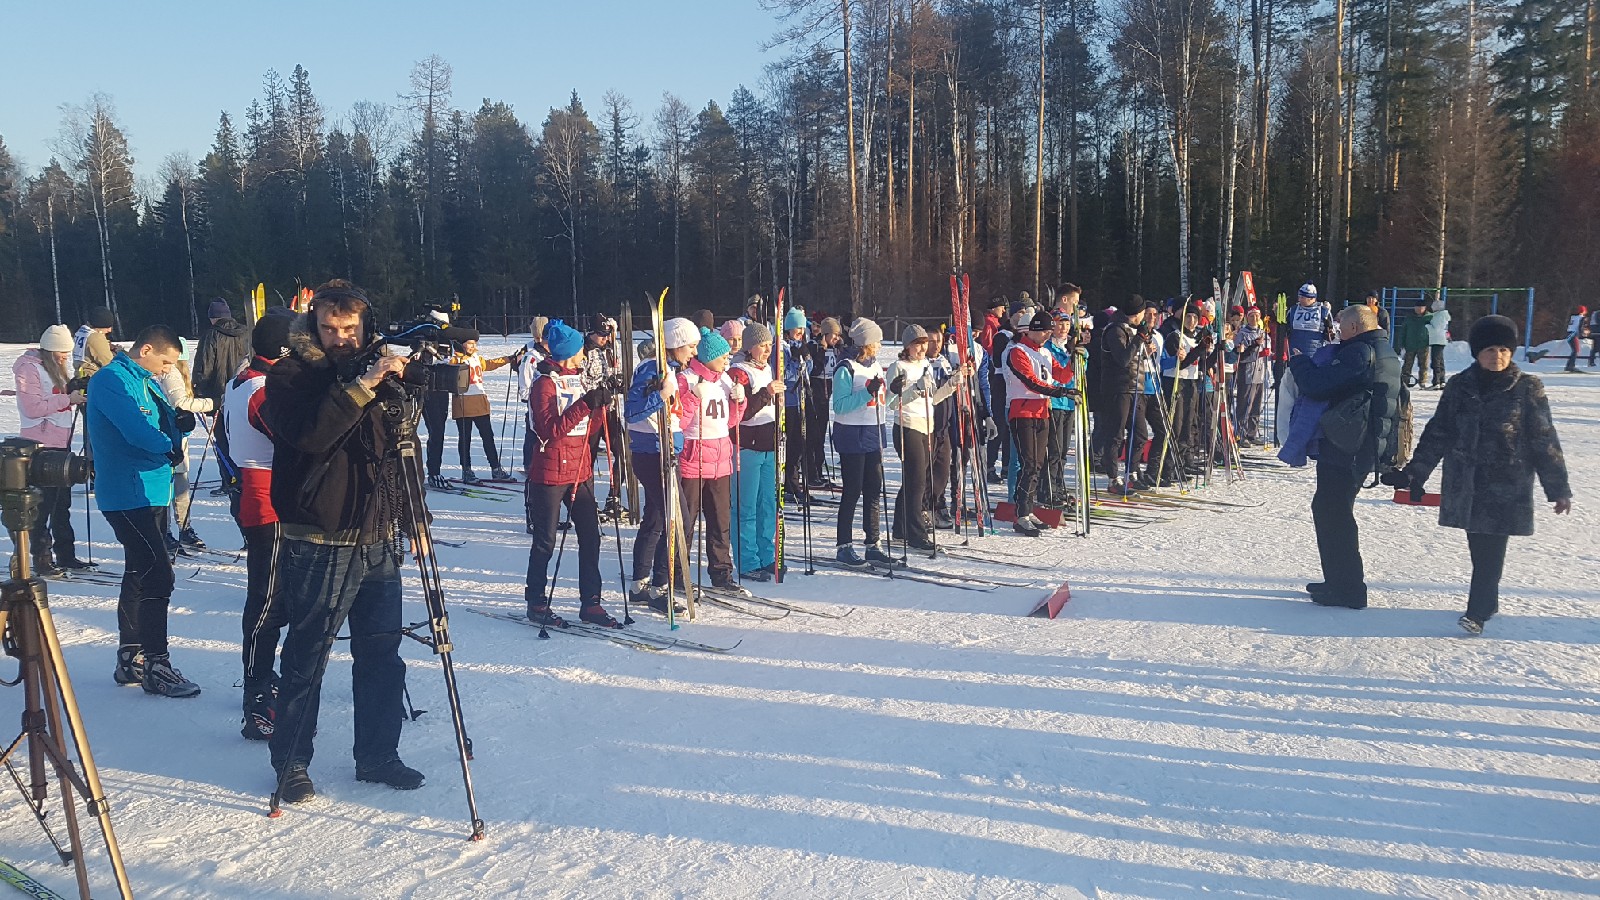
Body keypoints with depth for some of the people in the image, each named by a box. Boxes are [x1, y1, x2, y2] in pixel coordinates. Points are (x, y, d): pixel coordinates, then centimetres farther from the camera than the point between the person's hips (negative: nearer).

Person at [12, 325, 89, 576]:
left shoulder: (57, 367, 15)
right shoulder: (29, 369, -11)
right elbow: (33, 408, -19)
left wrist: (76, 392, 5)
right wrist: (67, 399, -23)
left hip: (61, 442, 9)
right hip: (41, 445, -9)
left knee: (62, 503, 13)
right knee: (43, 504, -5)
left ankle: (66, 556, 20)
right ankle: (41, 561, 0)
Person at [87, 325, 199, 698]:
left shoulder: (147, 382, 17)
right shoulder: (111, 380, -13)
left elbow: (169, 425, 14)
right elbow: (138, 431, -24)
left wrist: (183, 419, -9)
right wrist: (171, 444, -7)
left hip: (151, 492, 10)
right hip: (129, 495, -10)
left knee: (141, 573, 15)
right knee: (156, 575, -12)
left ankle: (131, 658, 25)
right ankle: (155, 664, -6)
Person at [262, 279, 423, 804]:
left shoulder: (382, 375, 10)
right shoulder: (289, 376, -5)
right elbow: (308, 434, -24)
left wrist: (409, 515, 9)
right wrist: (361, 385, -28)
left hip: (379, 542, 5)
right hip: (319, 546, -5)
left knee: (382, 656, 12)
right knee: (305, 660, 5)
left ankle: (377, 756, 26)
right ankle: (291, 764, 20)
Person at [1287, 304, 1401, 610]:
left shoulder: (1360, 353, -17)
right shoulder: (1386, 353, 16)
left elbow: (1317, 385, -21)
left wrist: (1298, 361, -3)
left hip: (1344, 448, -10)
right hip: (1367, 448, 10)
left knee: (1333, 515, -3)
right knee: (1326, 507, 19)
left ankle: (1348, 588, 1)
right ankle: (1339, 581, 28)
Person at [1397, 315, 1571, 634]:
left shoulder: (1527, 388, -2)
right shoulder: (1460, 386, 3)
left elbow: (1544, 440, 1)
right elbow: (1438, 433, 8)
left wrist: (1559, 488, 2)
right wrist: (1414, 473, 6)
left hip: (1508, 485, -3)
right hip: (1466, 482, 3)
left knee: (1491, 549, -6)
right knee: (1479, 548, 9)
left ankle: (1477, 611, -3)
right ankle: (1488, 602, 26)